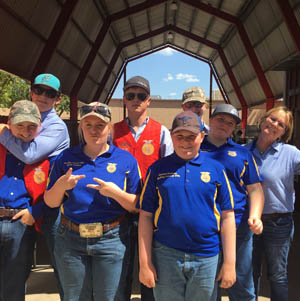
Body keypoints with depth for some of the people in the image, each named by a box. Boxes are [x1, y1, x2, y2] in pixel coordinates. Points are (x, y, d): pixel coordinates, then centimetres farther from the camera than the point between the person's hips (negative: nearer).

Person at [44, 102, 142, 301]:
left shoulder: (126, 160, -1)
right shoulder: (66, 158, 5)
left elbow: (137, 206, -2)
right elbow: (51, 202, 6)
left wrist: (116, 192, -20)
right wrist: (61, 185, -14)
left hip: (112, 240, -2)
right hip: (71, 240, 2)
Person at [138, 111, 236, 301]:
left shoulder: (216, 169, 2)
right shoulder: (158, 169, 2)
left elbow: (227, 217, 2)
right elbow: (146, 216, 0)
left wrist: (230, 263, 0)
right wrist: (145, 263, -3)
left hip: (206, 257, 1)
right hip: (165, 256, 0)